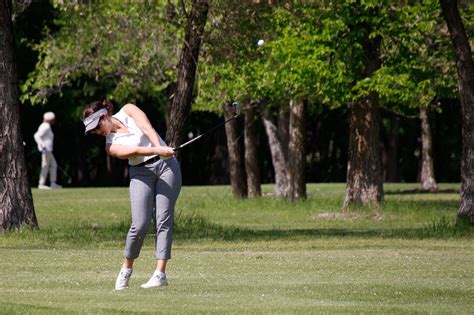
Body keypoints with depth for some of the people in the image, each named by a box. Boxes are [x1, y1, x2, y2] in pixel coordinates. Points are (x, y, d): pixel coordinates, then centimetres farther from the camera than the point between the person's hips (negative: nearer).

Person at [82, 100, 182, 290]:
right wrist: (159, 150, -35)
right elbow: (135, 151, -19)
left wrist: (161, 149, -28)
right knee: (140, 225, -13)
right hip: (141, 172, -1)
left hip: (166, 164, 1)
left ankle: (160, 273, -11)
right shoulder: (111, 146, -2)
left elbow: (147, 127, -10)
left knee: (164, 220, -9)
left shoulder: (128, 111, 6)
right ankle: (127, 268, 9)